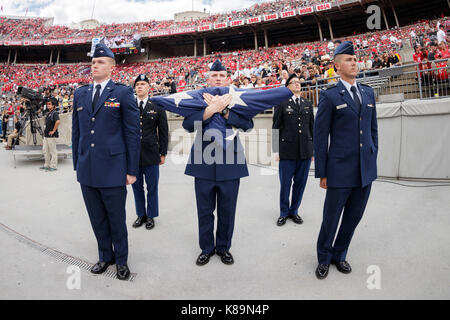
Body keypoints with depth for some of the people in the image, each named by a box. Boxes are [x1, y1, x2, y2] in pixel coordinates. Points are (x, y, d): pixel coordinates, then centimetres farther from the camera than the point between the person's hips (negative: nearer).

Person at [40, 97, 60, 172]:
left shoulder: (54, 113, -12)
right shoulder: (48, 113, 15)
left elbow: (58, 121, -29)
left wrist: (53, 131, -22)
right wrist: (46, 130, 18)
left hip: (52, 135, -9)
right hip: (46, 135, 9)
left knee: (52, 151, -2)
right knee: (45, 150, 13)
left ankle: (53, 166, 5)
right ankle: (47, 165, 22)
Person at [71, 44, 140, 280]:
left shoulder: (123, 93, -4)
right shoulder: (80, 94, 12)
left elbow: (132, 133, -6)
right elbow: (76, 132, 15)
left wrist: (132, 170, -9)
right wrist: (77, 164, 12)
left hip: (112, 169, -5)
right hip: (87, 171, 5)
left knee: (116, 219, 8)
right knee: (97, 219, 16)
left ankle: (121, 260, 28)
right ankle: (105, 256, 36)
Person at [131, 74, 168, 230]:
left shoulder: (157, 107, 1)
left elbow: (163, 132, 2)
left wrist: (163, 153, -1)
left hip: (151, 154, -2)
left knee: (152, 187, 6)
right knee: (137, 186, 12)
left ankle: (151, 216, 22)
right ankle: (141, 215, 28)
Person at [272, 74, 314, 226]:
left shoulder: (308, 104, 14)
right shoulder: (282, 104, 3)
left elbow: (312, 127, 15)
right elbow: (276, 128, 1)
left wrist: (313, 149, 12)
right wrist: (276, 150, -3)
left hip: (305, 151, 3)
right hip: (287, 151, -3)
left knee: (300, 183, 9)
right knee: (285, 184, 4)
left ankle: (294, 211, 25)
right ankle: (284, 213, 21)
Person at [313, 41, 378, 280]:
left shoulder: (368, 93, 11)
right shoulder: (329, 96, -5)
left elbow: (373, 129, 17)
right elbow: (320, 136, -7)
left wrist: (373, 159, 12)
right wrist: (321, 173, -8)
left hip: (366, 170, 5)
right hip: (340, 170, -5)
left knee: (354, 217, 15)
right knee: (331, 218, 6)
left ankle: (339, 255, 35)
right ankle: (324, 258, 29)